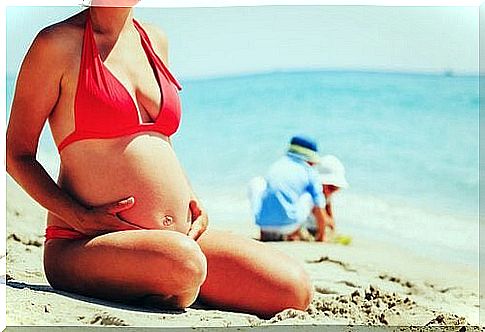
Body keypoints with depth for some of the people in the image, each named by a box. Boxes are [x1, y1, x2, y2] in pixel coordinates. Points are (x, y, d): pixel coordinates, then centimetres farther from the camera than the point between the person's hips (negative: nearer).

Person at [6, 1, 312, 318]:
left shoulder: (155, 39, 15)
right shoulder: (57, 43, -4)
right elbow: (17, 154, -2)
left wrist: (192, 201, 6)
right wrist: (82, 218, -16)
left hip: (180, 235, 7)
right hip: (87, 246, -6)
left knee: (296, 288, -10)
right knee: (182, 259, -38)